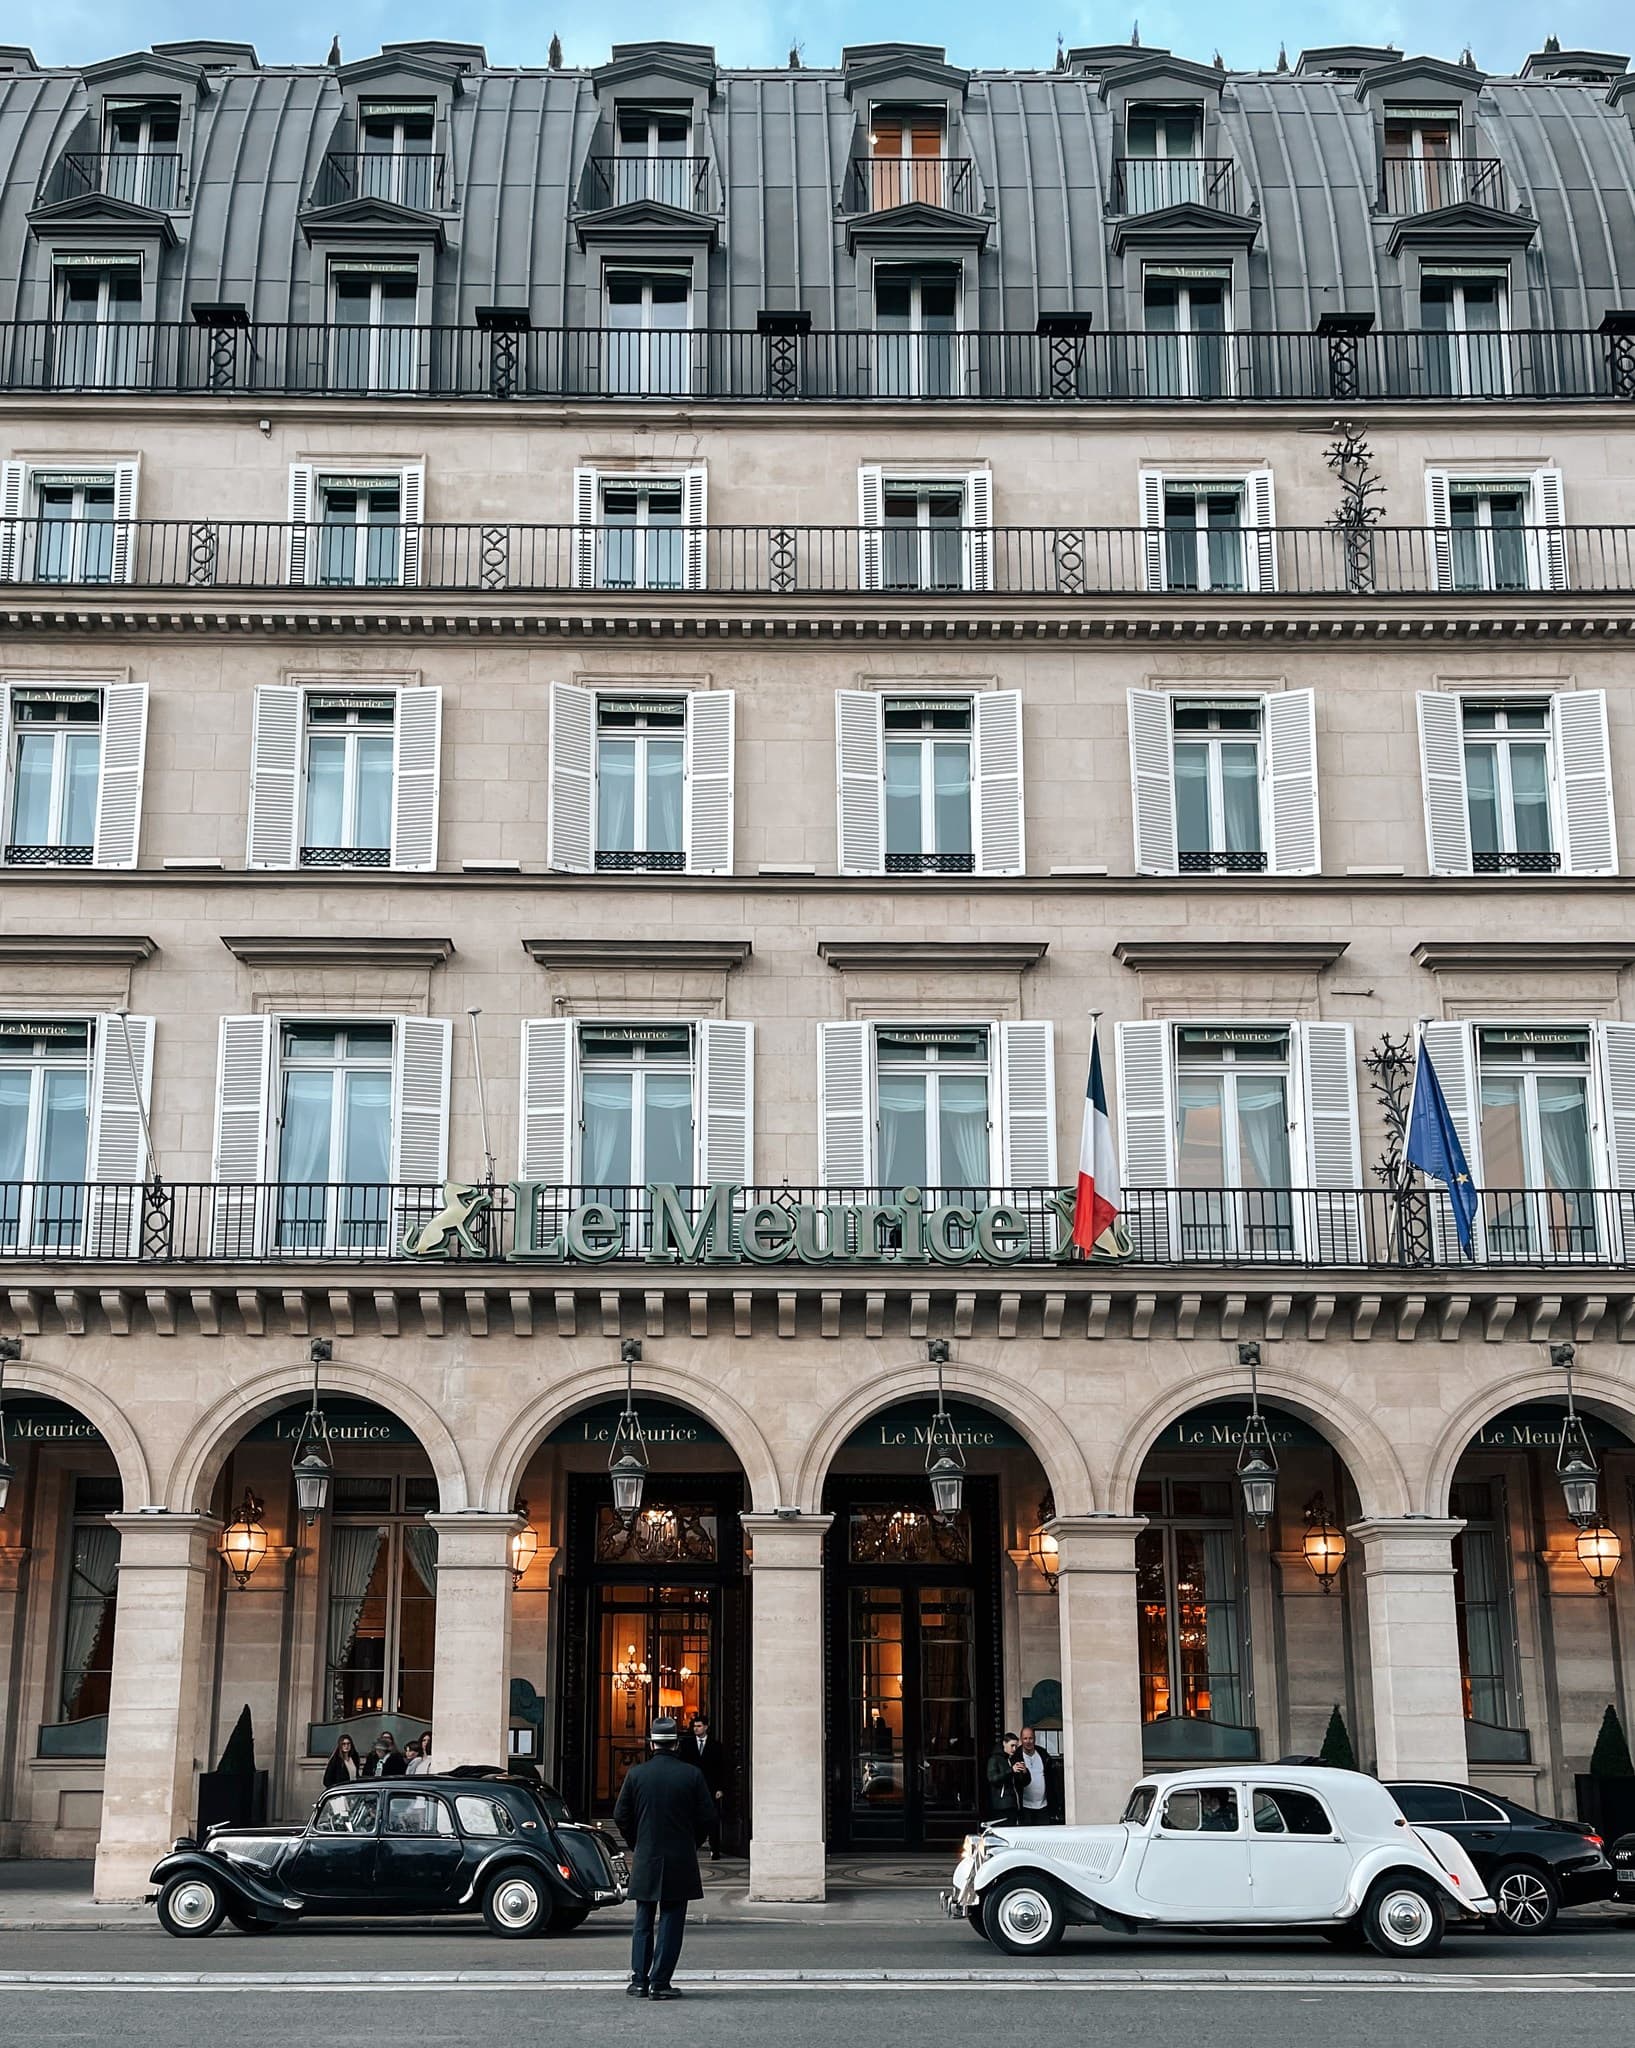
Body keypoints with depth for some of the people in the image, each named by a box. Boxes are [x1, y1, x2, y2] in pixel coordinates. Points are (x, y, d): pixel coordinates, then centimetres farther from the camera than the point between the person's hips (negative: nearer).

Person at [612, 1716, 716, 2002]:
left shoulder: (636, 1774, -3)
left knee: (643, 1923, 12)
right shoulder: (692, 1774, -6)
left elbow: (620, 1816, 0)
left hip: (645, 1861, 1)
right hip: (680, 1861, -1)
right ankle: (660, 1983, 1)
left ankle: (639, 1981, 10)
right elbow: (707, 1816, -3)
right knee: (670, 1922, 4)